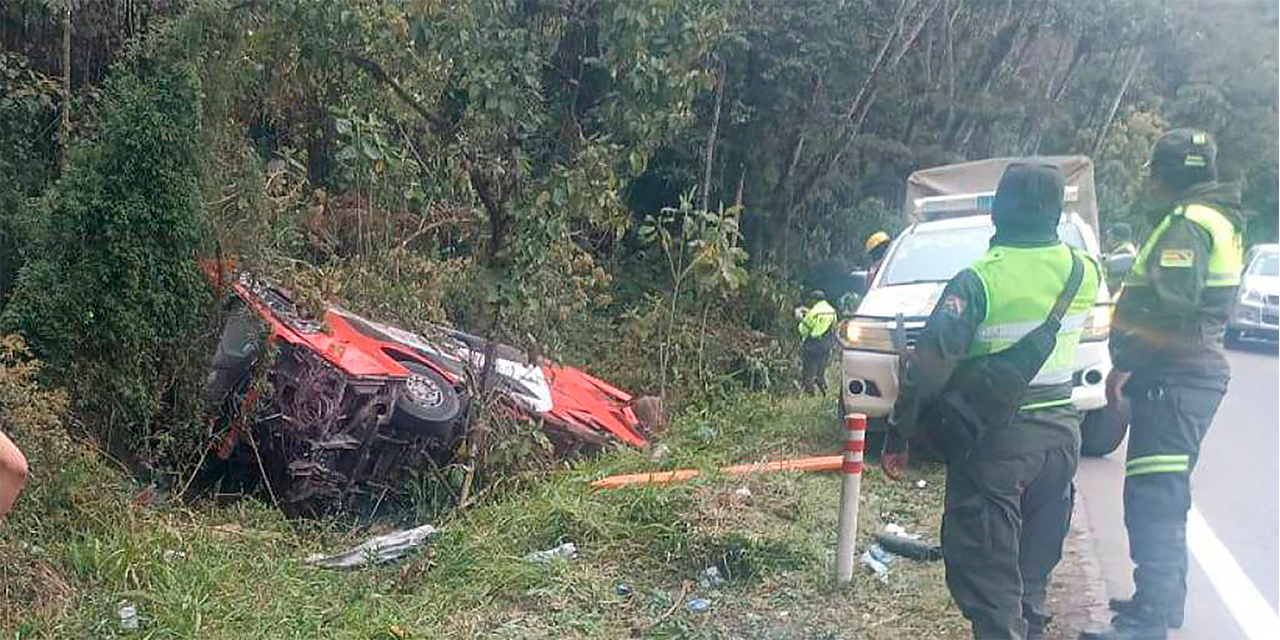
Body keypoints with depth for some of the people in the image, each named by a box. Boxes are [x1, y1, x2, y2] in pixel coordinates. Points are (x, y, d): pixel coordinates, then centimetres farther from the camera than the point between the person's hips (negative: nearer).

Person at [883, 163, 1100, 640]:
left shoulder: (977, 282, -16)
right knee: (1033, 572, 21)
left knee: (987, 576, 0)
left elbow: (929, 366, -19)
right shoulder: (1083, 273, 0)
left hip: (994, 444, -6)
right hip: (1060, 435, 6)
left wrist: (898, 435, -12)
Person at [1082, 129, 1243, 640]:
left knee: (1152, 500, -11)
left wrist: (1125, 362, -12)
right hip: (1194, 372, 11)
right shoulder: (1217, 221, 19)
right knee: (1165, 498, 19)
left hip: (1175, 381, -11)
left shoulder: (1186, 224, -15)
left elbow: (1168, 305, -25)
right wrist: (1134, 364, 17)